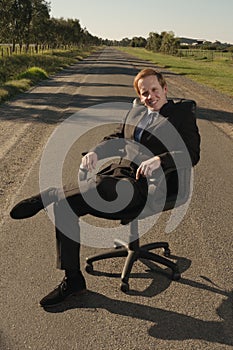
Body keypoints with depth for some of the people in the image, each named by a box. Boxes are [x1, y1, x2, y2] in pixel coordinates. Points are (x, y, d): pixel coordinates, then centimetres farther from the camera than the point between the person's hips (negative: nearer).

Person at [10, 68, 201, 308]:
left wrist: (158, 160, -25)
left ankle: (49, 195, -12)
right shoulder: (135, 112, 24)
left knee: (102, 187, -38)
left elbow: (192, 154, -7)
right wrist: (94, 152, 4)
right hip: (118, 172, 7)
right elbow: (116, 138, 26)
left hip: (146, 184, -6)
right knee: (66, 205, -15)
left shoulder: (183, 117, 5)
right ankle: (72, 279, -5)